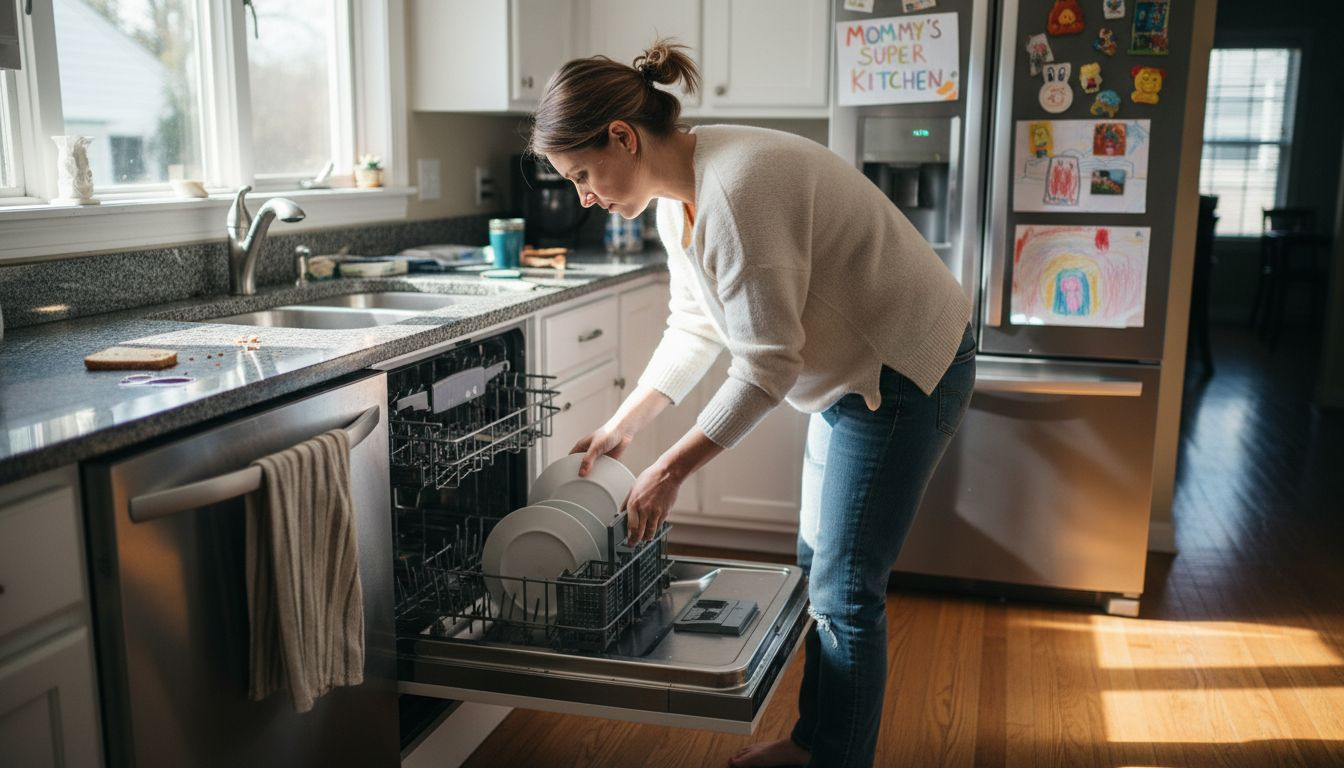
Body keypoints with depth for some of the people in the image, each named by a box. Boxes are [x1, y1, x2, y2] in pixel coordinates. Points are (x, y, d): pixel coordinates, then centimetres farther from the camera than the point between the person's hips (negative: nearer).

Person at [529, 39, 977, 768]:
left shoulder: (736, 188, -30)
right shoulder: (678, 197, 1)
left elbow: (766, 366, -27)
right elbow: (694, 328, 11)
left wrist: (671, 469, -20)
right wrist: (623, 424, 9)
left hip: (906, 369, -10)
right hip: (851, 373, 10)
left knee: (844, 591, -3)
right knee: (816, 570, 17)